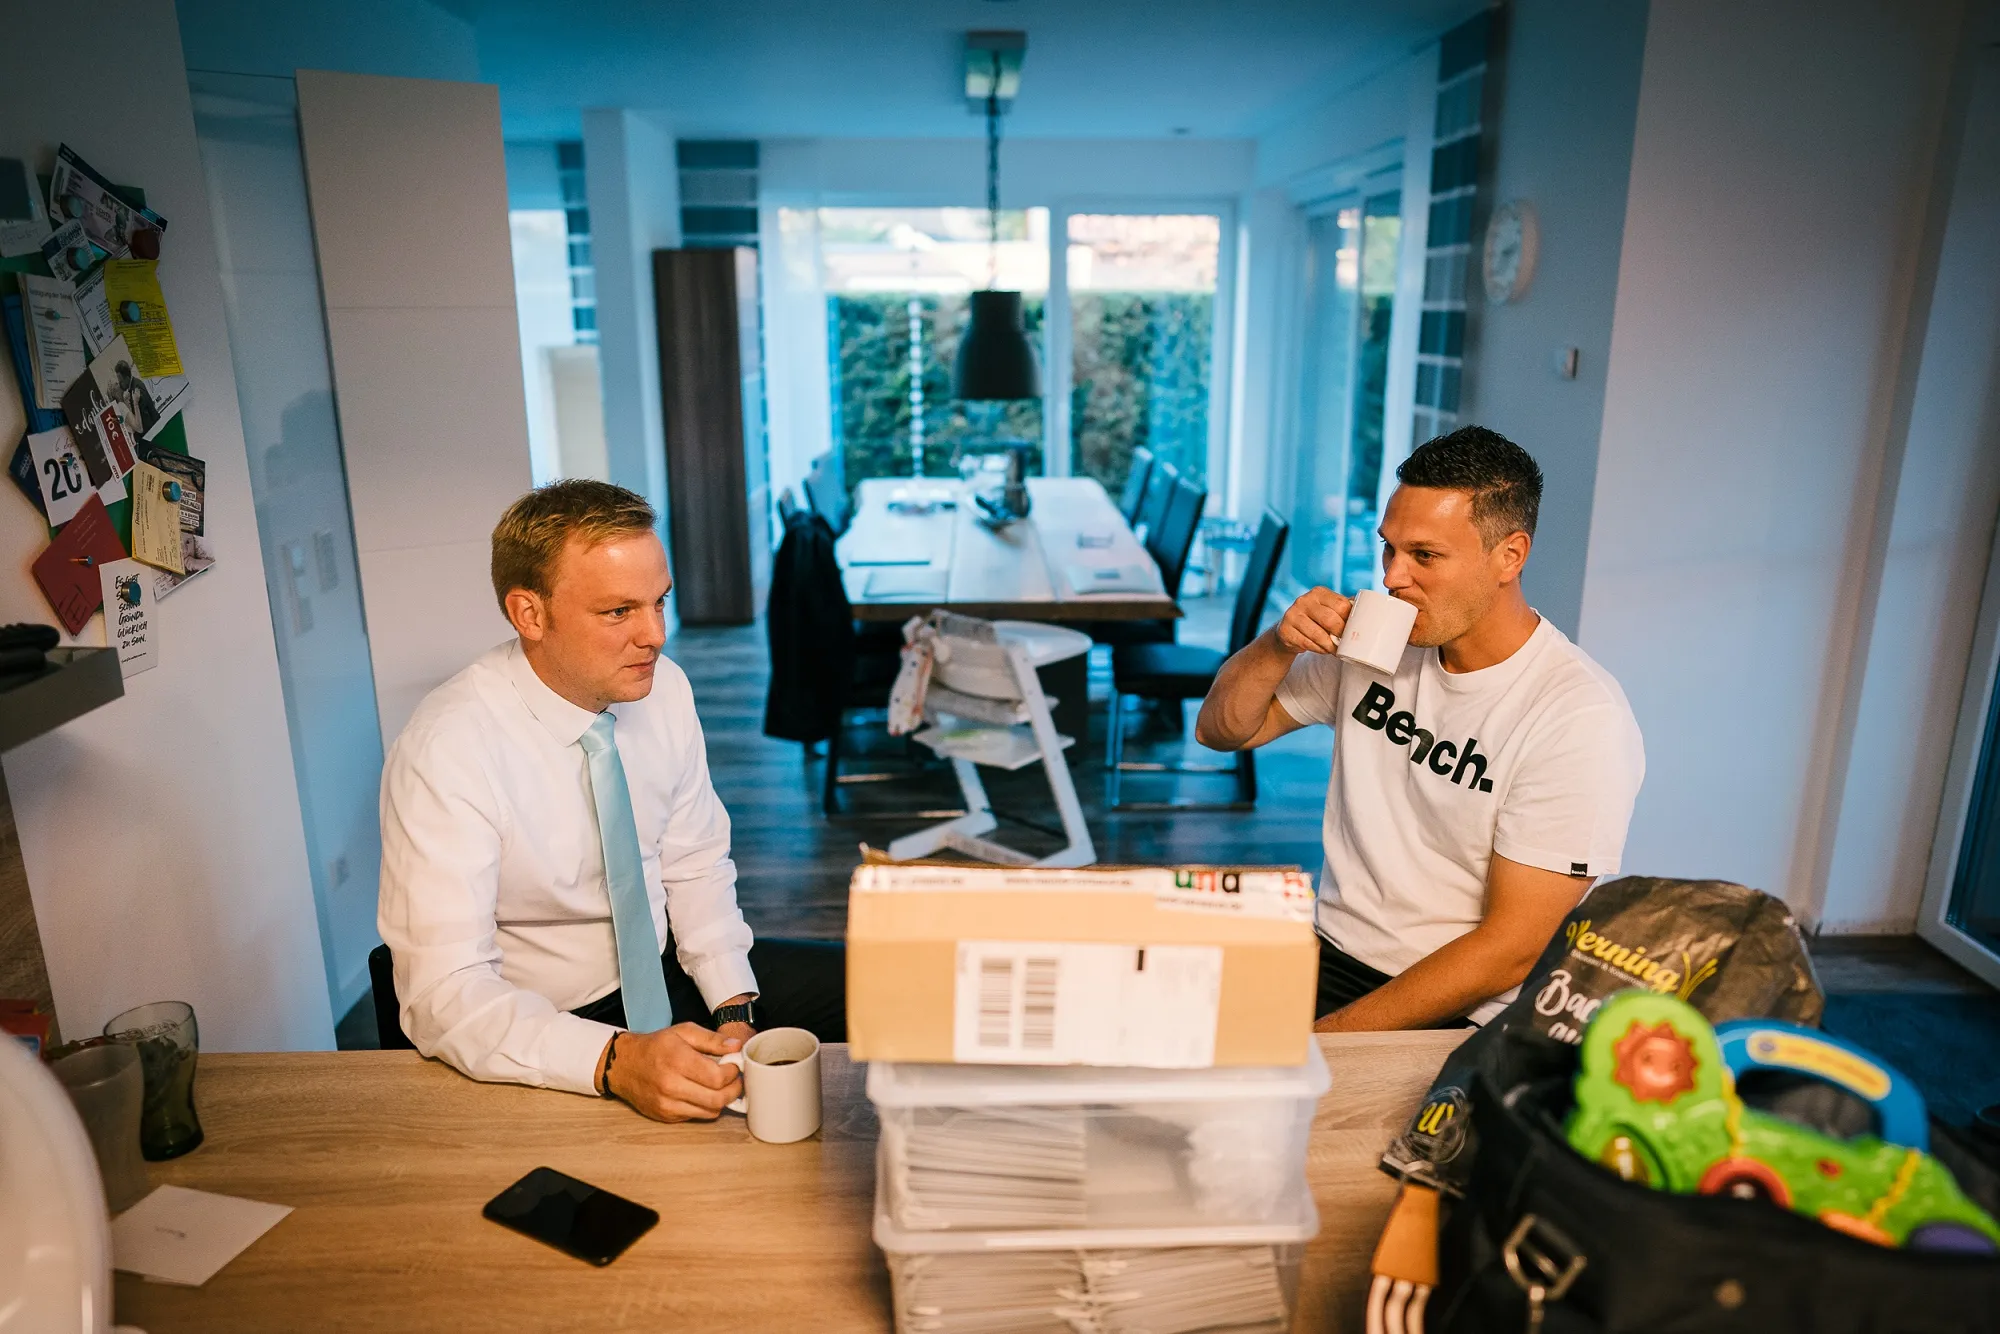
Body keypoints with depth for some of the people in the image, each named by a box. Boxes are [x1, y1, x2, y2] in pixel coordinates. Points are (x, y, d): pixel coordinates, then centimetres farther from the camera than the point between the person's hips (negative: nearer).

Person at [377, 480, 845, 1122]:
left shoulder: (664, 688, -6)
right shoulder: (444, 752, -24)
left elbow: (695, 868, 3)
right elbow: (445, 993, -26)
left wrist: (734, 1010, -10)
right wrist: (616, 1061, -39)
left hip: (665, 971, 7)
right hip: (535, 1034, -6)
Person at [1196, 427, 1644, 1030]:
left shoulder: (1581, 716, -14)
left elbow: (1512, 950, -16)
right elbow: (1221, 730, 11)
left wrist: (1328, 1034, -20)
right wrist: (1281, 644, -9)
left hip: (1459, 1015, -5)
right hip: (1328, 952, 5)